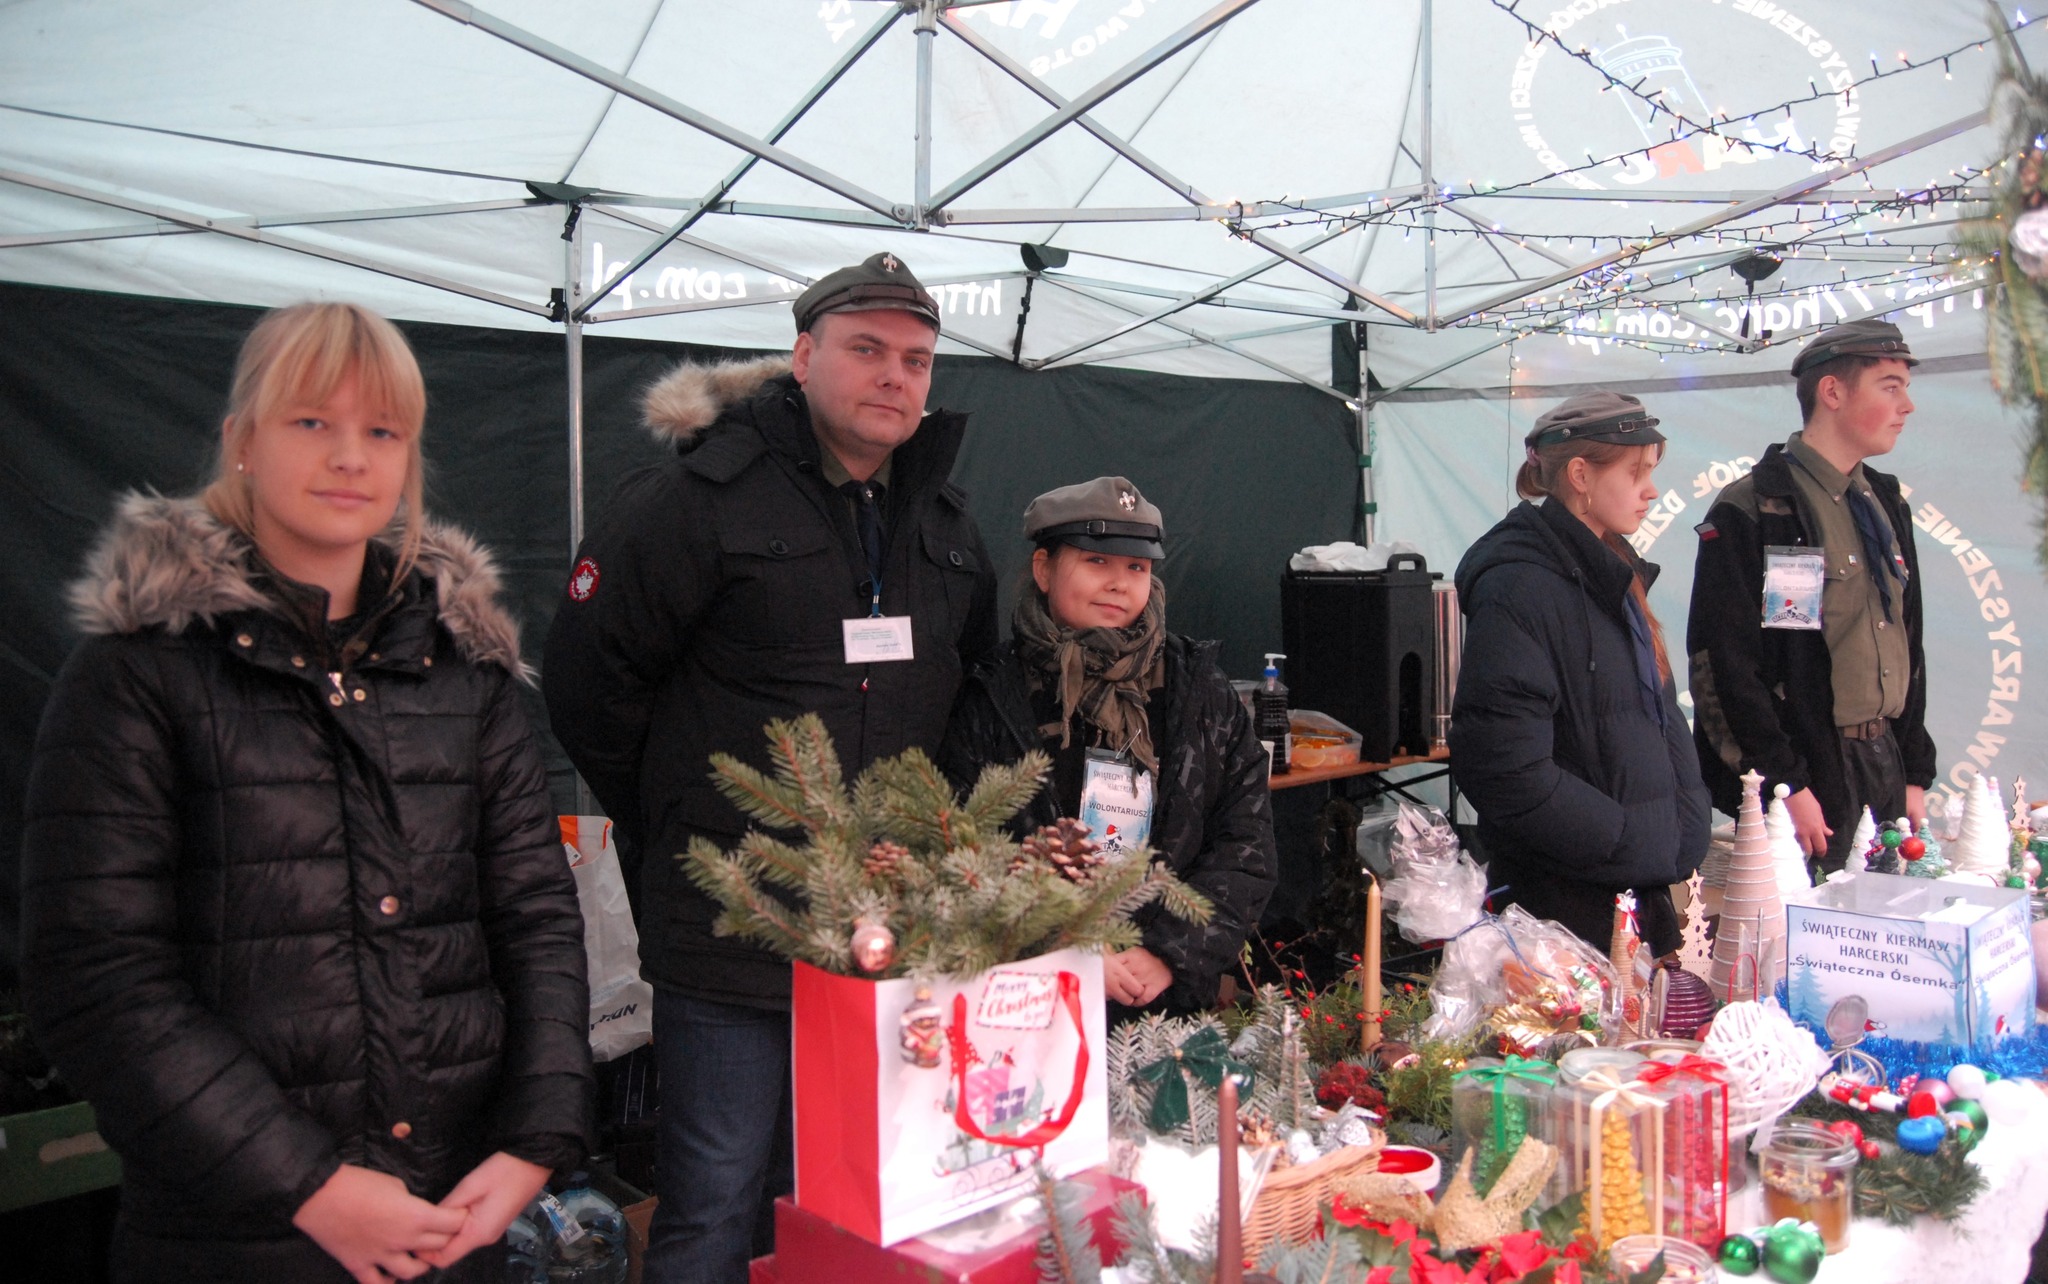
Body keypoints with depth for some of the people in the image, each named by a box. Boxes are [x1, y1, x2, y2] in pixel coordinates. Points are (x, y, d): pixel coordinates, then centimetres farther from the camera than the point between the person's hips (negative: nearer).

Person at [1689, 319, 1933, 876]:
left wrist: (1916, 773, 13)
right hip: (1804, 780, -8)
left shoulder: (1887, 506, 14)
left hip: (1886, 768, 8)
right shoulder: (1750, 511, -12)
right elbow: (1725, 663, -17)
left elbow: (1907, 646, 19)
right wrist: (1785, 784, -19)